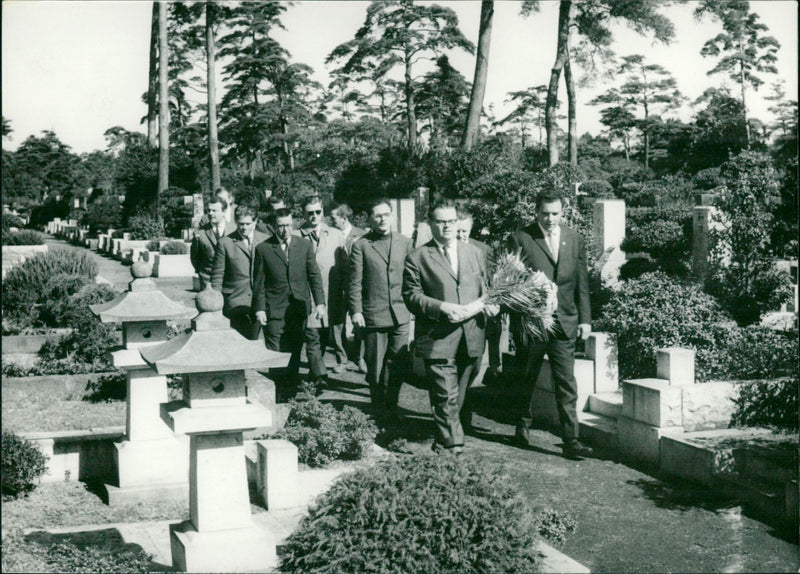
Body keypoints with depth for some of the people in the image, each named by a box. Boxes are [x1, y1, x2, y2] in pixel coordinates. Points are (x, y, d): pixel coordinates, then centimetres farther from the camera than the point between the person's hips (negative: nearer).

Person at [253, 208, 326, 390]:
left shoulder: (305, 245, 6)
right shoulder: (263, 249, 2)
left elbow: (314, 276, 7)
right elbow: (259, 283, 3)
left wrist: (320, 302, -1)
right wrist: (259, 309, -3)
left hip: (301, 307, 1)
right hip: (275, 310, -1)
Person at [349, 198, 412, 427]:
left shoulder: (404, 242, 9)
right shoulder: (361, 245, 0)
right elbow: (355, 282, -2)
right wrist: (356, 311, -9)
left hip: (400, 315, 2)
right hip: (373, 316, -2)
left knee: (396, 365, 4)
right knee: (375, 368, 4)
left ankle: (391, 407, 19)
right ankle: (378, 410, 17)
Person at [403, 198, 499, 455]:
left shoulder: (475, 253, 16)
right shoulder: (417, 258, 1)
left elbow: (484, 288, 22)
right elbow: (411, 296, -4)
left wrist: (490, 304, -1)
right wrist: (442, 308, -17)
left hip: (471, 339, 5)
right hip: (438, 340, -5)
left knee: (458, 397, 13)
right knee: (446, 399, -8)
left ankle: (442, 443, 28)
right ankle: (453, 447, -2)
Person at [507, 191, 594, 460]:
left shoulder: (573, 238, 8)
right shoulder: (520, 239, -5)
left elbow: (582, 281, 11)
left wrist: (585, 318, 6)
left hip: (564, 323, 2)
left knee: (567, 384, 0)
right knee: (527, 379, 14)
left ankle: (571, 440, 3)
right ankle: (523, 425, 35)